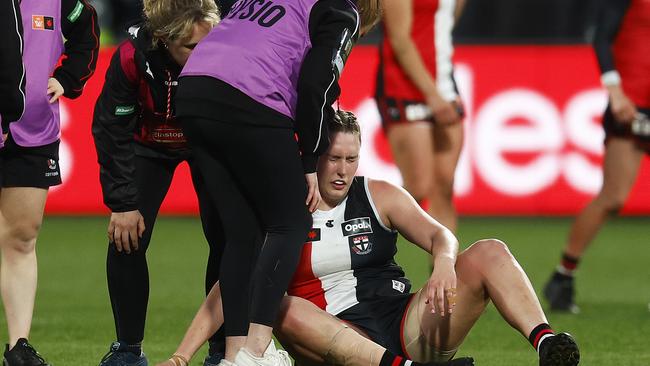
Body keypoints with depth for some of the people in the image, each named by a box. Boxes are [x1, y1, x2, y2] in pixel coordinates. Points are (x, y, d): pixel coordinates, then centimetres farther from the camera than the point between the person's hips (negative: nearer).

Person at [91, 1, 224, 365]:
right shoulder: (132, 57, -33)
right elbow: (112, 130, -22)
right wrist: (122, 204, -23)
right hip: (150, 144, 0)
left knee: (228, 237, -13)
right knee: (126, 239, -9)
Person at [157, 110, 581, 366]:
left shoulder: (380, 196, 12)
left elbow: (438, 234, -1)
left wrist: (444, 263, -27)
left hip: (408, 327, 3)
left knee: (490, 253, -13)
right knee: (283, 310, -37)